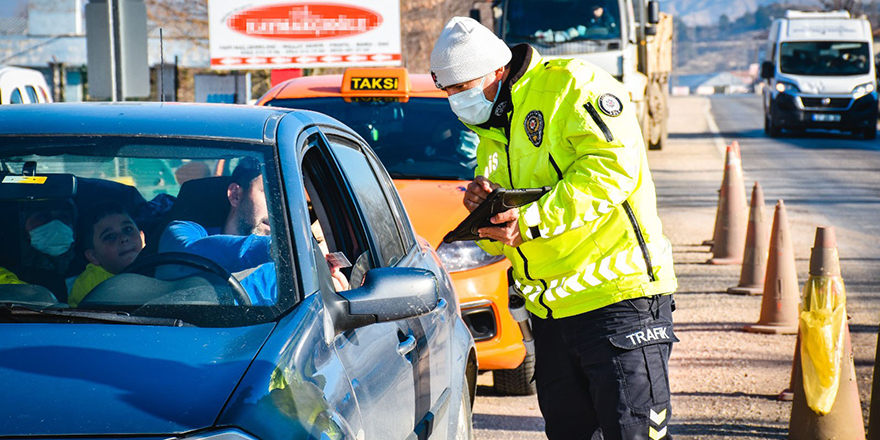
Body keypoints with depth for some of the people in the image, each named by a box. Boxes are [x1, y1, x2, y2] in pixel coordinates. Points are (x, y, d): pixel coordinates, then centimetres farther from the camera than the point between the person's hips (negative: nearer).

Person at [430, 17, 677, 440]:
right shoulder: (490, 134, 18)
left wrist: (533, 219, -22)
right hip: (550, 310, 8)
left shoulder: (570, 84, -7)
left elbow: (613, 163, -21)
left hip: (617, 295, -8)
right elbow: (498, 241, 20)